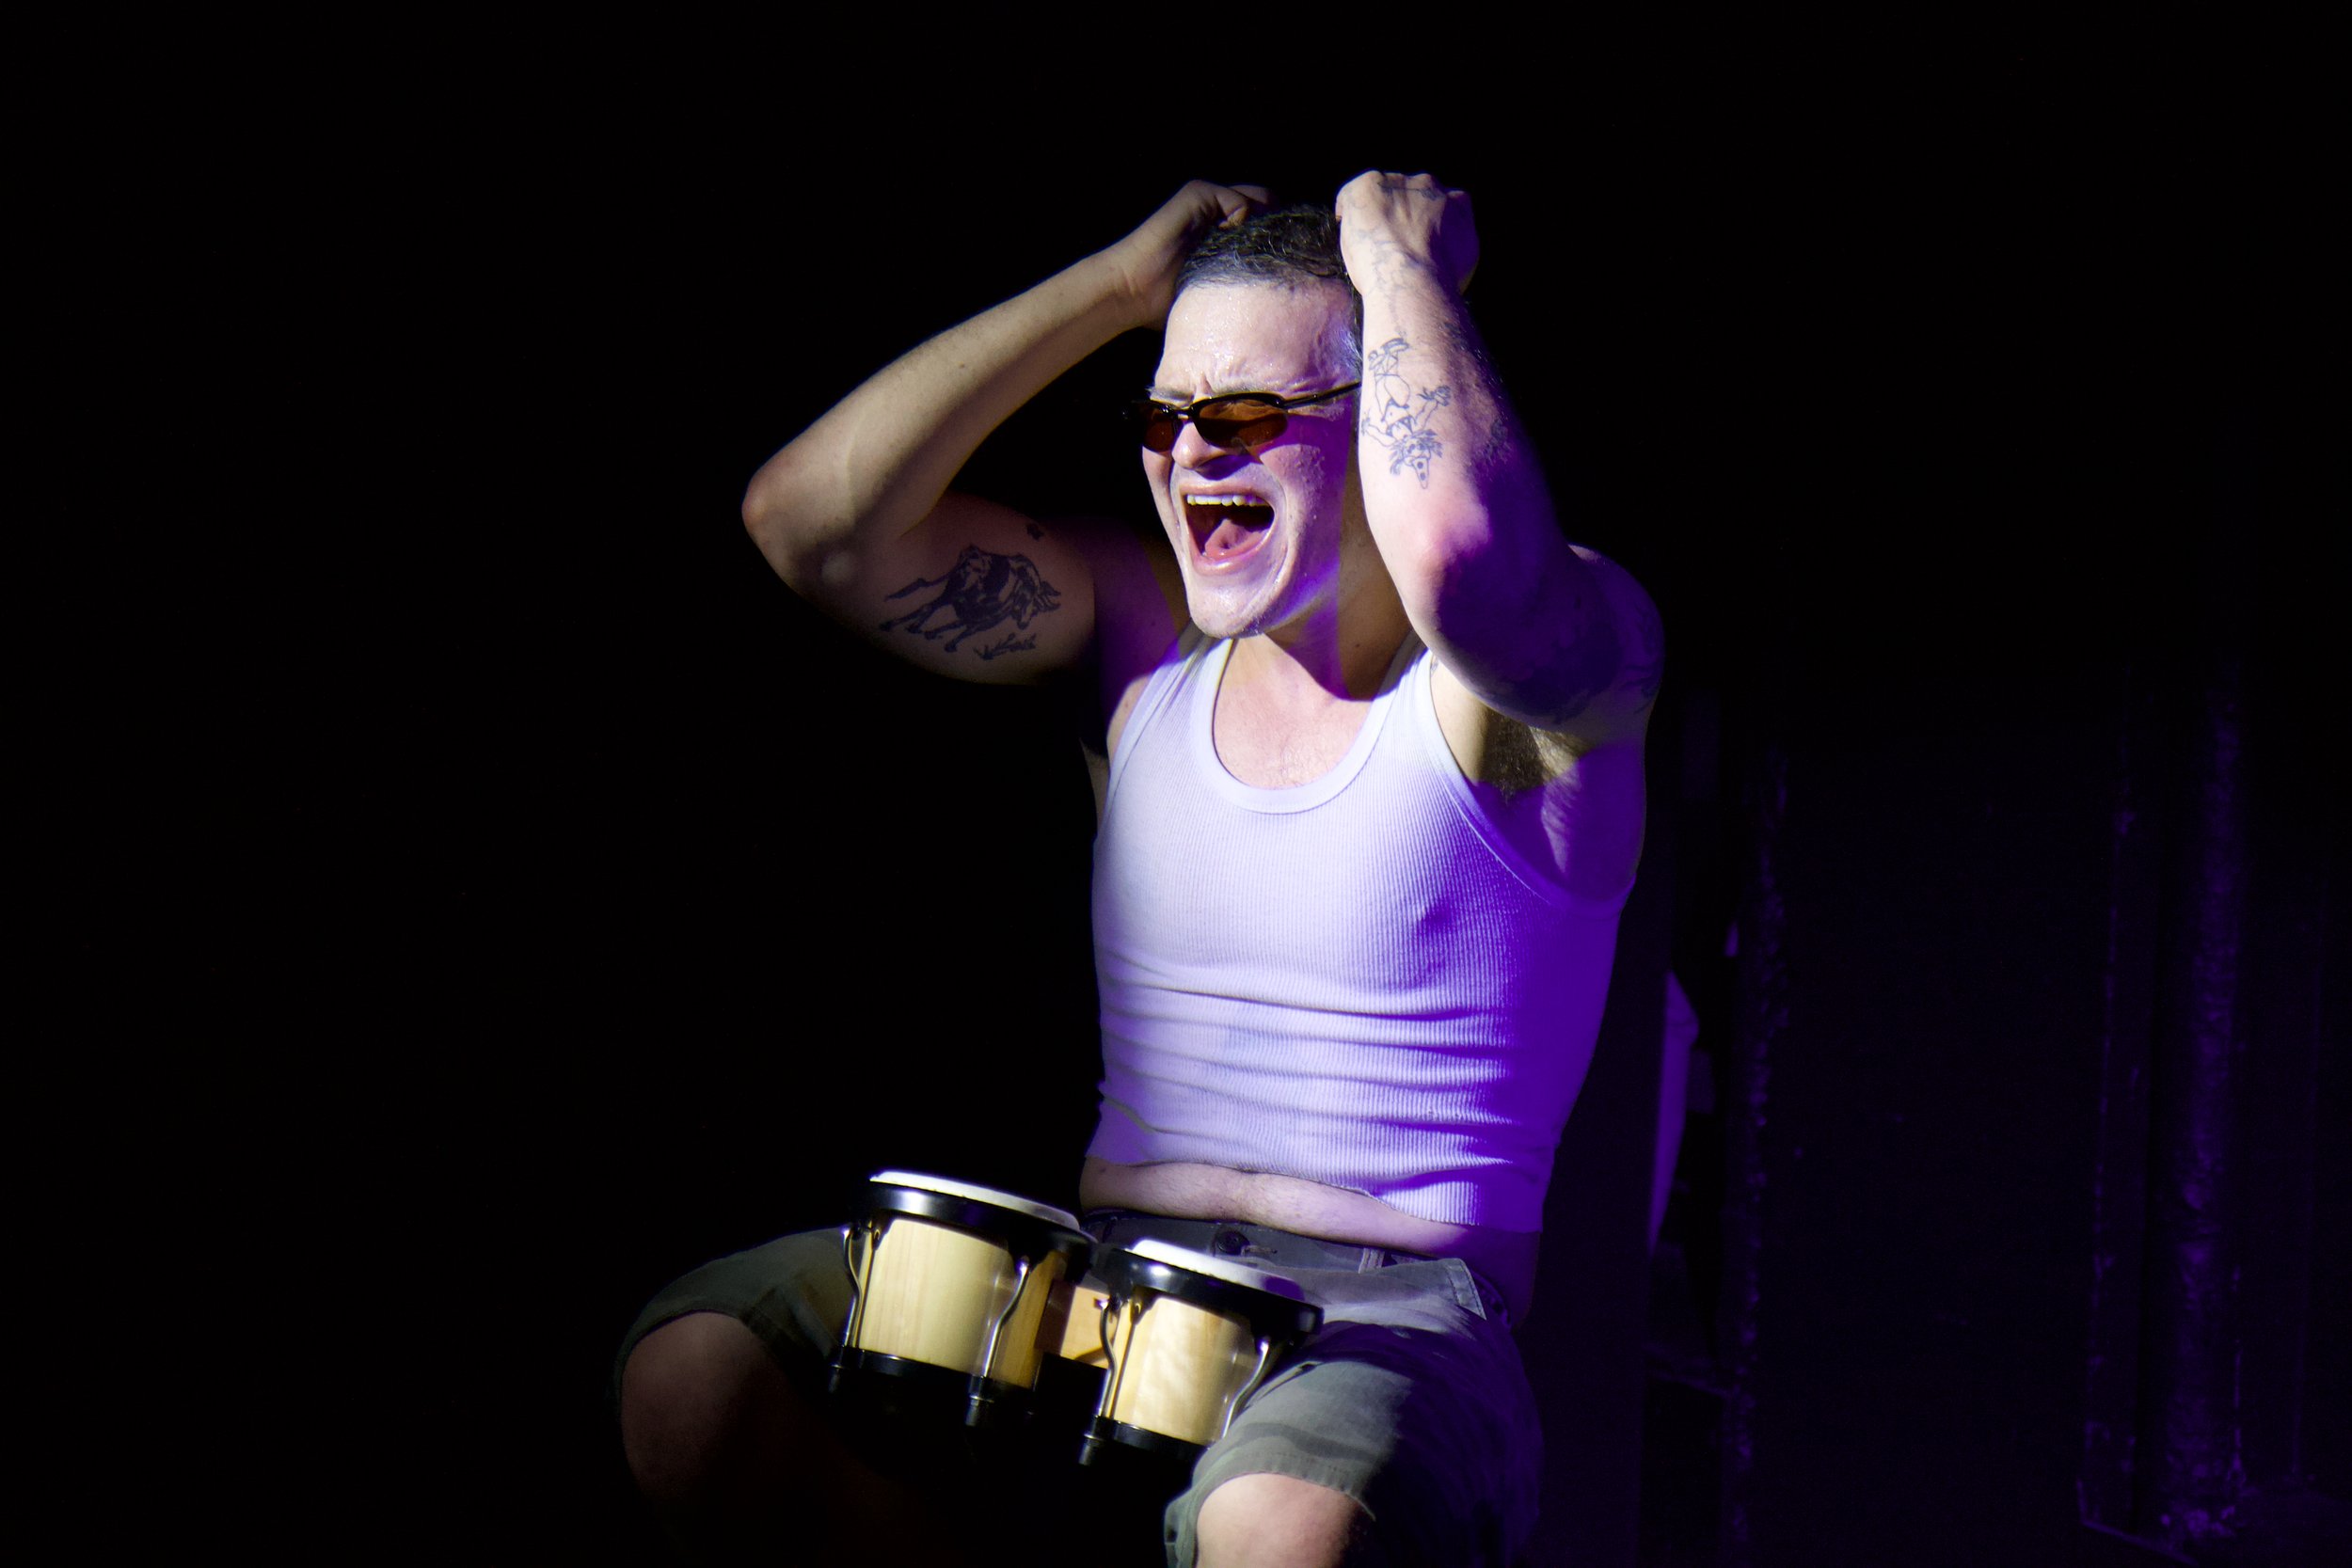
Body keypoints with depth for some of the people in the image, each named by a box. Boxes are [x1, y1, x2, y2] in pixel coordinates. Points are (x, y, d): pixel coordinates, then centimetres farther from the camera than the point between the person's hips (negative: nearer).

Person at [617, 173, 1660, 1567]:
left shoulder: (1578, 646, -6)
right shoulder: (1149, 629, 10)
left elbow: (1460, 563, -33)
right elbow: (810, 517, -1)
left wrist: (1397, 259, -15)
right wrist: (1122, 283, 0)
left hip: (1390, 1311, -5)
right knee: (693, 1375, -17)